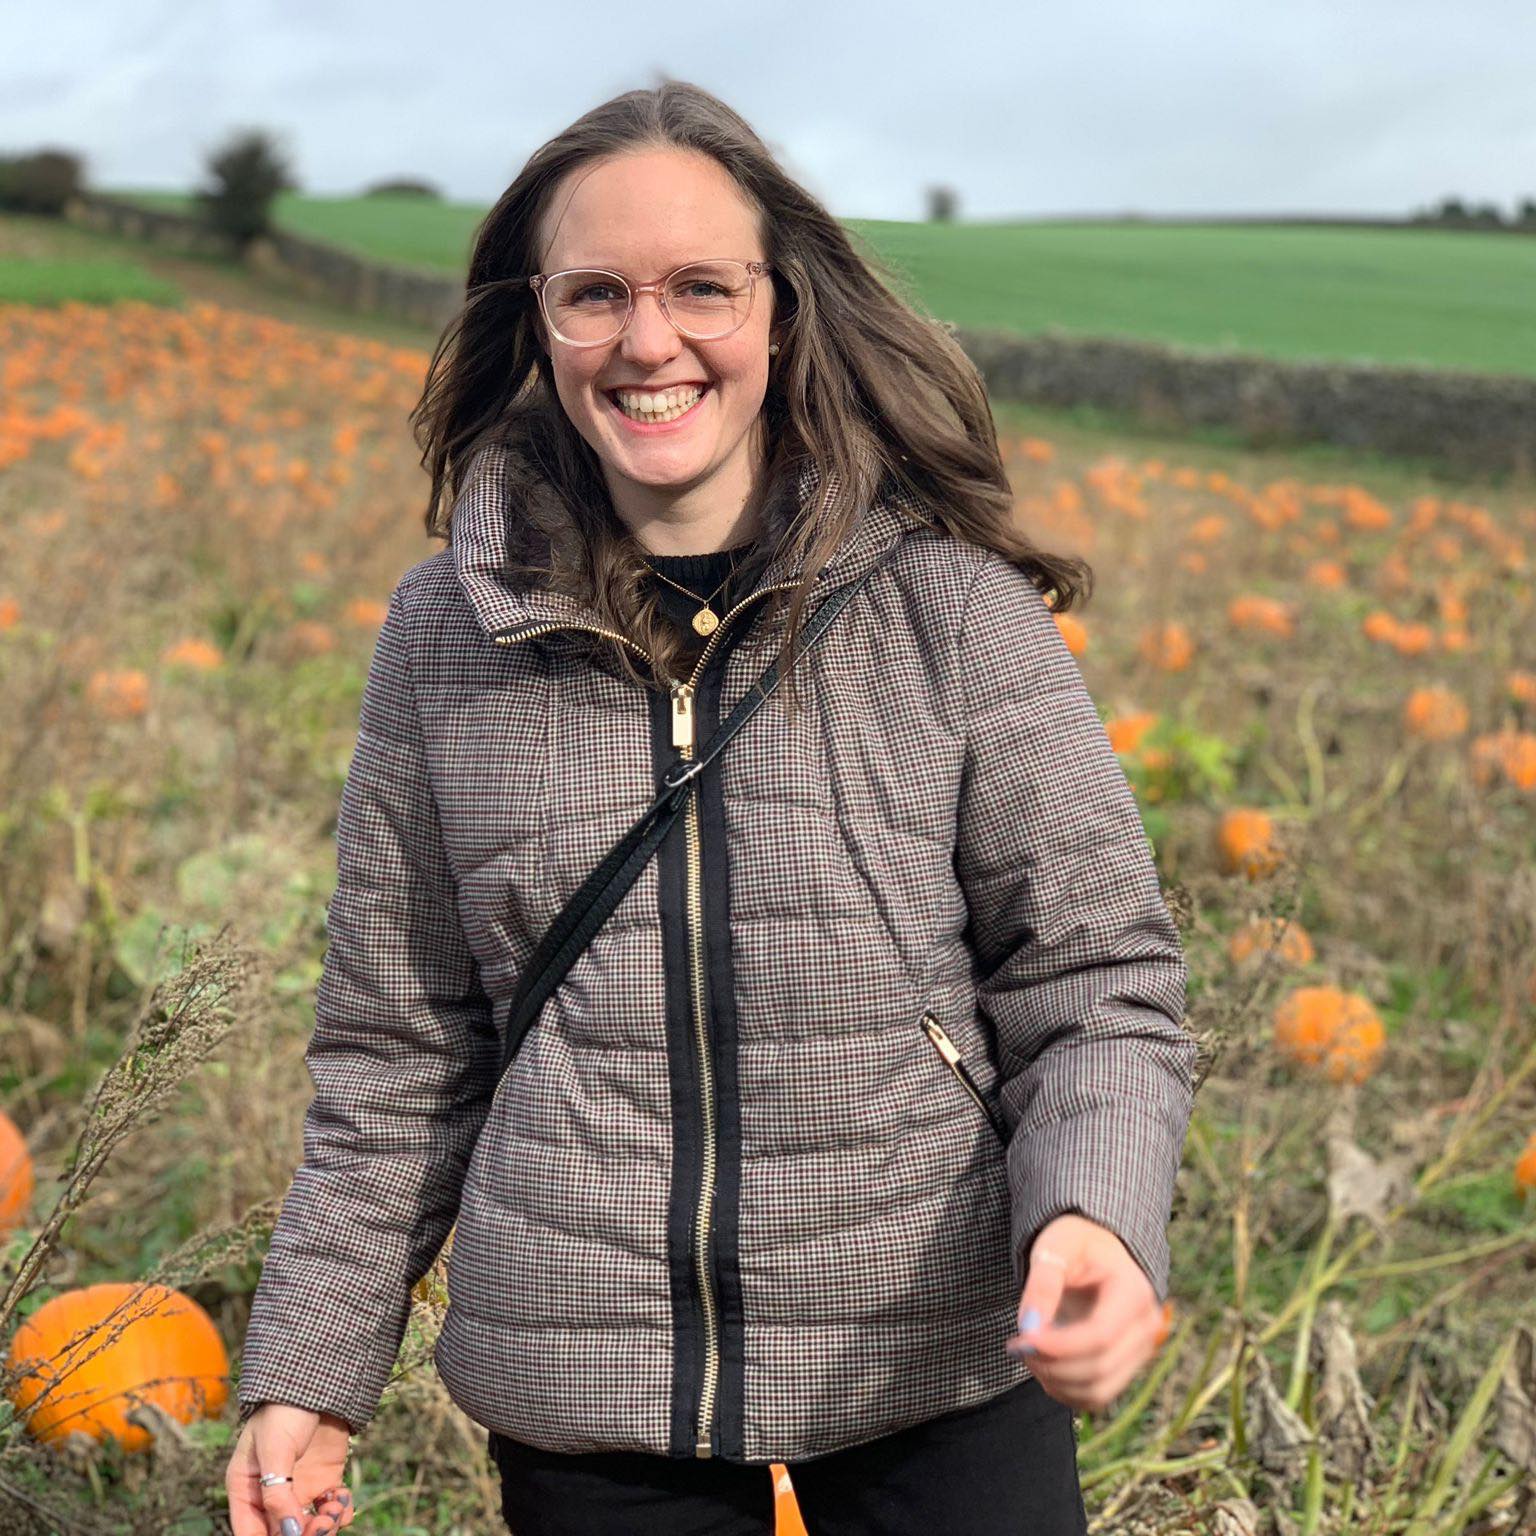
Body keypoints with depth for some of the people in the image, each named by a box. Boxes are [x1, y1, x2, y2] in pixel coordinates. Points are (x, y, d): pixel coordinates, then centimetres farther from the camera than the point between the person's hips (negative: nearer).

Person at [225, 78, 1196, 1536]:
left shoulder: (952, 607, -7)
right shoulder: (445, 636, -1)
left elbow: (1100, 990, -4)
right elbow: (398, 1052, 7)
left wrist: (1098, 1219, -23)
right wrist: (308, 1372, 7)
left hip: (940, 1381, -1)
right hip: (583, 1406, 2)